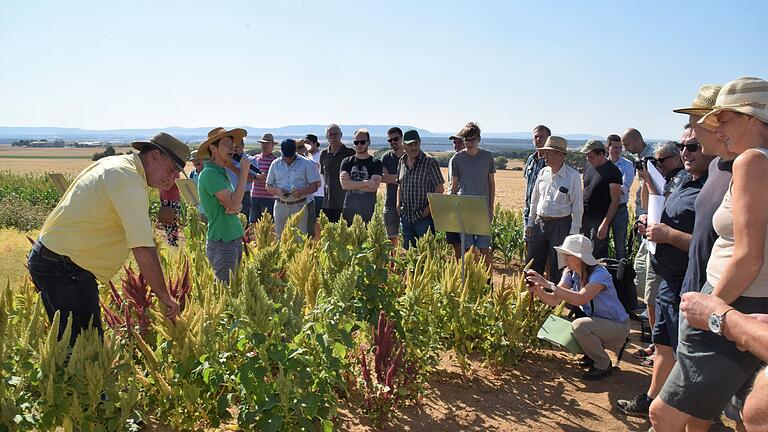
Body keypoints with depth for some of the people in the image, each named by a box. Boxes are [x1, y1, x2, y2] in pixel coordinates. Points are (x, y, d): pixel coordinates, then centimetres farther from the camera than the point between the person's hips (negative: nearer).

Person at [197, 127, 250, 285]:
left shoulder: (223, 172, 14)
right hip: (222, 242, -9)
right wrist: (243, 172, -15)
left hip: (234, 239, 9)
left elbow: (237, 207, 11)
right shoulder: (209, 173, -13)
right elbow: (233, 205, -21)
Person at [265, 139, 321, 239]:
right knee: (280, 236, 4)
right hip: (280, 205, 3)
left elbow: (315, 185, -1)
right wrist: (277, 191, -10)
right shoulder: (275, 164, 11)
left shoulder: (306, 164, 2)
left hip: (299, 205, -3)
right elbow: (268, 187, 13)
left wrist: (301, 192, -20)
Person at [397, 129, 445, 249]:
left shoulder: (430, 162, -9)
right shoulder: (402, 162, 9)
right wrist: (398, 203, 8)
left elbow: (440, 188, -8)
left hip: (424, 216, -6)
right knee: (407, 249, 13)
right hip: (406, 215, 6)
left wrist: (429, 207, -15)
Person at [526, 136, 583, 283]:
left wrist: (574, 232, -10)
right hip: (540, 223, 6)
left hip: (560, 225, -5)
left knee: (556, 268, 3)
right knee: (532, 264, 10)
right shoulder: (543, 173, 8)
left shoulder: (572, 176, -8)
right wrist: (530, 223, 14)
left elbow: (578, 206, -7)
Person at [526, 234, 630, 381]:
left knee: (579, 325, -30)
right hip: (595, 322, 7)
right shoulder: (571, 274, -3)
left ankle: (603, 365, -4)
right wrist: (538, 290, -32)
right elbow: (554, 300, -12)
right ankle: (592, 353, 15)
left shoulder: (599, 274, -25)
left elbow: (580, 299, -41)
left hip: (617, 327, -7)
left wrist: (549, 284, -44)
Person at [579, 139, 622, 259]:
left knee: (597, 256, -2)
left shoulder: (612, 171, -11)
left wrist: (605, 224, -19)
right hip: (584, 218, 7)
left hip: (599, 220, -6)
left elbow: (615, 200, -13)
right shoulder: (589, 167, 10)